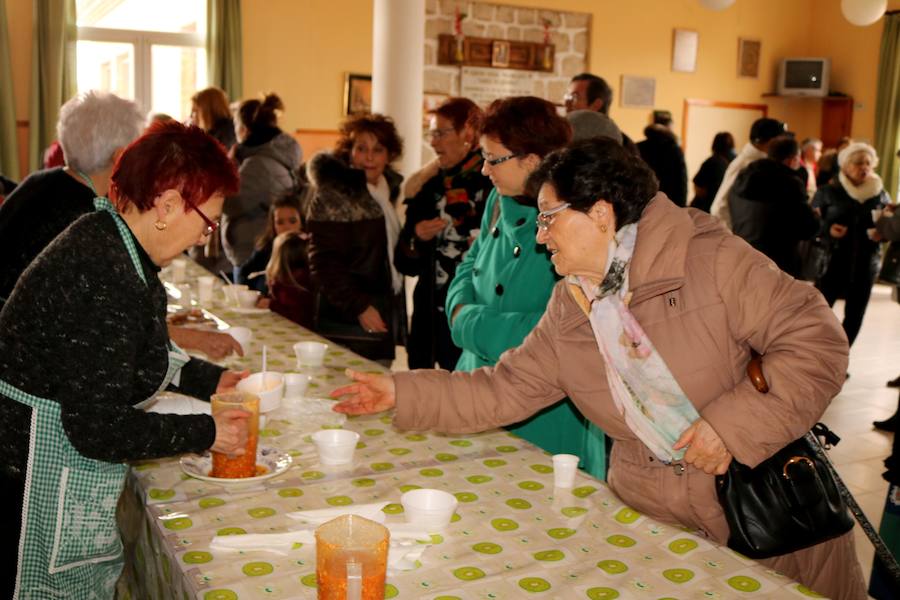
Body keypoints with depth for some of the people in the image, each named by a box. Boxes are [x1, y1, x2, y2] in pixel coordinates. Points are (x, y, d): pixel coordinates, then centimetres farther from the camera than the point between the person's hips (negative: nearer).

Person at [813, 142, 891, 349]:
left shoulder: (881, 195, 6)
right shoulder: (828, 192, -3)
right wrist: (827, 229, -20)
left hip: (865, 265, 3)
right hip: (832, 261, -3)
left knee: (855, 316, 10)